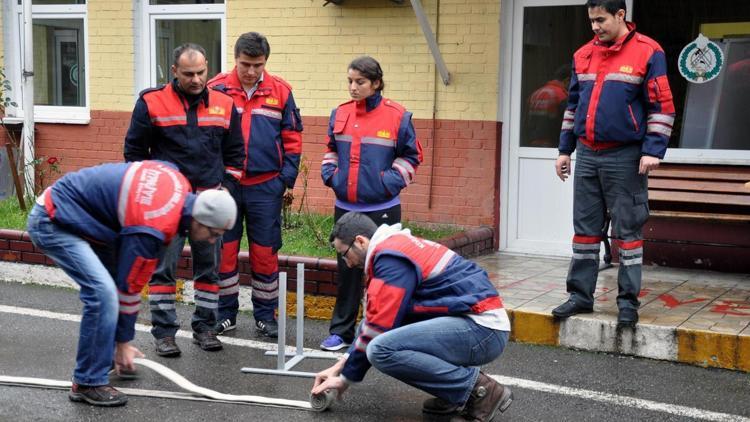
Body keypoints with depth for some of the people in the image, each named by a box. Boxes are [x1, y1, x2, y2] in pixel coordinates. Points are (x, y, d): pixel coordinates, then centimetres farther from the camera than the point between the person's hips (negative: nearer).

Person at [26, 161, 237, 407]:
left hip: (77, 214, 10)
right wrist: (123, 342, -5)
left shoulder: (179, 184, -4)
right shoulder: (153, 227, -27)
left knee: (111, 283, 11)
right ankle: (88, 383, -9)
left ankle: (103, 356, 24)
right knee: (103, 293, -19)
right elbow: (130, 286, -17)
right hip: (52, 223, -10)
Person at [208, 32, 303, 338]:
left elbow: (292, 138, 6)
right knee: (223, 252, 6)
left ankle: (265, 316, 18)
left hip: (266, 186, 0)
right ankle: (225, 314, 19)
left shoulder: (280, 91, 2)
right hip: (224, 185, 0)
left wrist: (288, 179, 2)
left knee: (265, 253, 6)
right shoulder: (216, 89, -2)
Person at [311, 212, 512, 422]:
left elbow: (380, 327, -15)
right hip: (472, 321, 10)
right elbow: (373, 321, 23)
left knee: (381, 350, -24)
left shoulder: (391, 257, -13)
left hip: (482, 328, -10)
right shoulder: (397, 245, 17)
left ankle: (478, 390, -10)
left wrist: (346, 377, -3)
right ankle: (454, 393, 10)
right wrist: (343, 364, 18)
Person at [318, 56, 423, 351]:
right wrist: (329, 173, 4)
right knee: (347, 269, 11)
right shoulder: (340, 114, 6)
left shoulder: (397, 116, -6)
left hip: (382, 209, -4)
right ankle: (341, 331, 19)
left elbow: (411, 156, 2)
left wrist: (391, 180, -9)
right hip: (345, 207, 4)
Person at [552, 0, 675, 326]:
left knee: (627, 231, 0)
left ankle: (628, 301, 8)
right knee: (585, 228, 9)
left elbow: (662, 106, -7)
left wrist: (652, 151, -15)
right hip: (586, 155, 5)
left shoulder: (648, 53, -6)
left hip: (625, 157, -5)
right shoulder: (583, 55, 10)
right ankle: (580, 296, 16)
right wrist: (565, 149, 14)